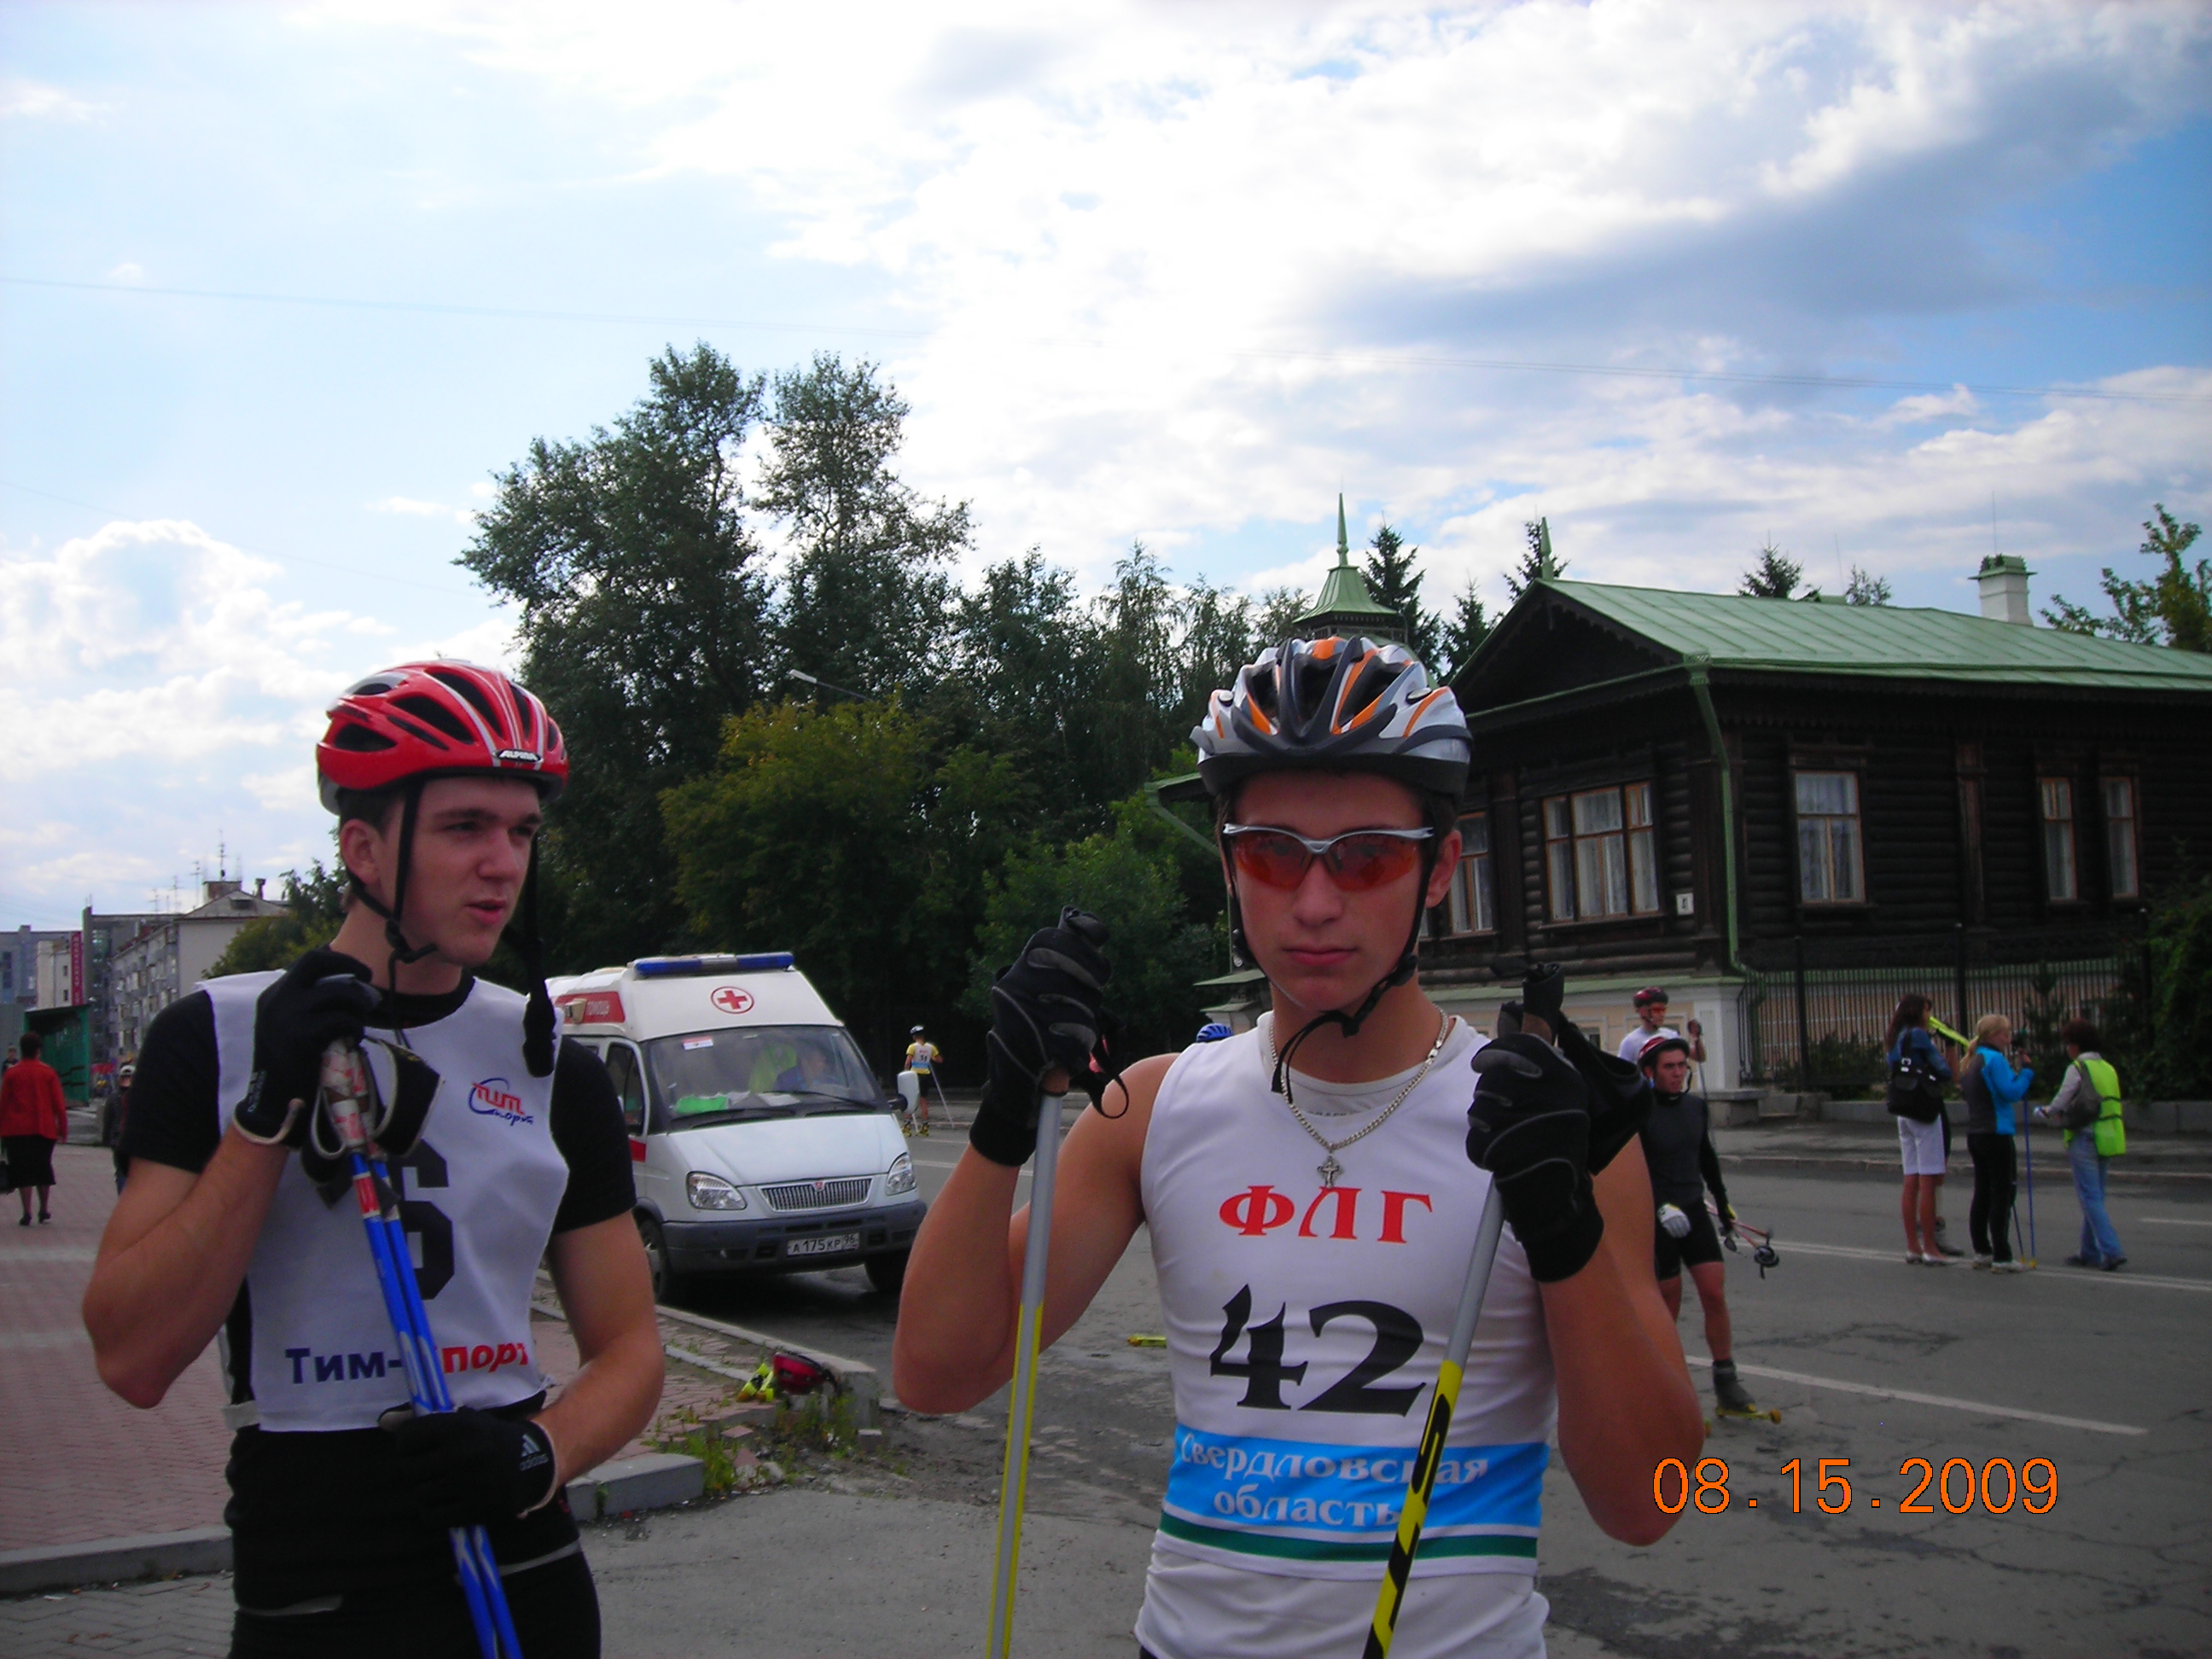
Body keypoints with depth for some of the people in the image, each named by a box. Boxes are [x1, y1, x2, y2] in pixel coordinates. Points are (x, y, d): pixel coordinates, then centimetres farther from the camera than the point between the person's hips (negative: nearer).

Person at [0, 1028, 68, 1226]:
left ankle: (27, 1213, -3)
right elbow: (59, 1104, 0)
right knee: (43, 1170, 13)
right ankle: (44, 1211, 14)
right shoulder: (49, 1073, -1)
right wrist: (63, 1129, 7)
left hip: (16, 1130, -1)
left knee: (22, 1172, 2)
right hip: (44, 1129, 1)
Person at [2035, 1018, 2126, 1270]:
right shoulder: (2108, 1068, 13)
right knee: (2094, 1197, 14)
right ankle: (2089, 1252, 20)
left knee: (2091, 1198, -5)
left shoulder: (2077, 1068, -10)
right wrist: (2064, 1114, 21)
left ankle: (2112, 1251, -13)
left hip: (2085, 1139, -8)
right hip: (2106, 1139, 8)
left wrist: (2046, 1111, 14)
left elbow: (2061, 1101, -8)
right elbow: (2109, 1104, 16)